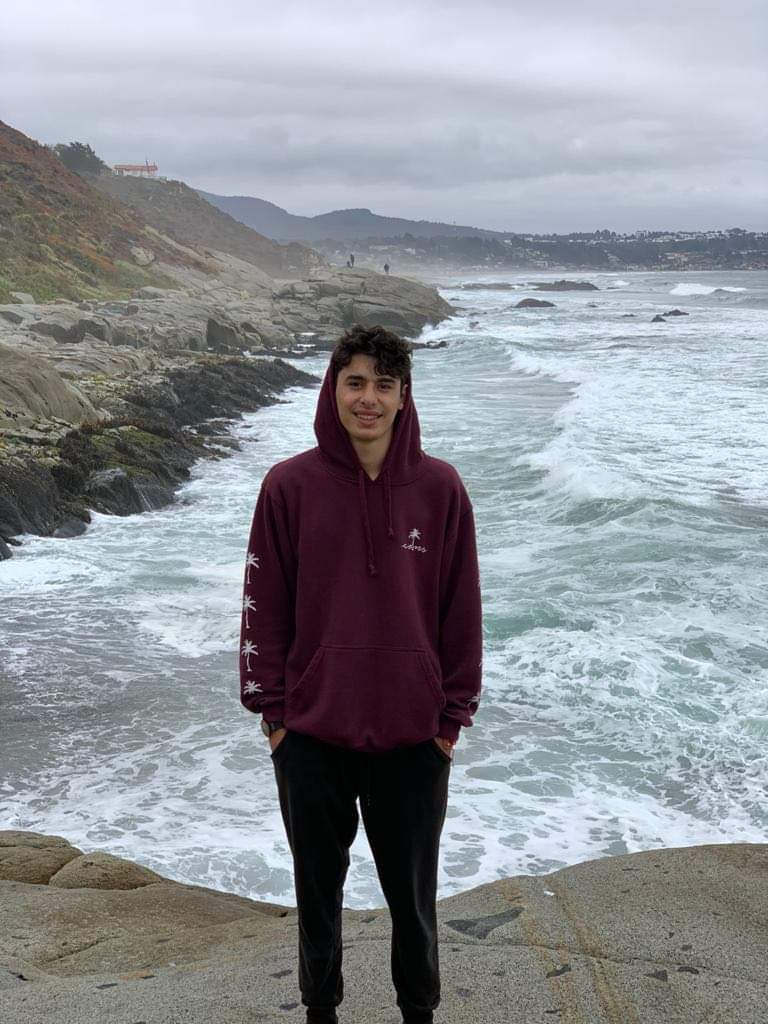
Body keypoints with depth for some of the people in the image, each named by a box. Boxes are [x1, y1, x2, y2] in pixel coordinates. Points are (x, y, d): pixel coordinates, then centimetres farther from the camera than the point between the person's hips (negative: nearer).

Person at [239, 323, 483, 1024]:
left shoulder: (440, 488, -6)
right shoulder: (290, 485, -7)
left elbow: (462, 612, -1)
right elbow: (264, 607, -2)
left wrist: (453, 717, 0)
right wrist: (272, 709, -2)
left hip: (414, 739, 0)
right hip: (312, 736, 0)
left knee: (413, 893, 17)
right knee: (318, 890, 18)